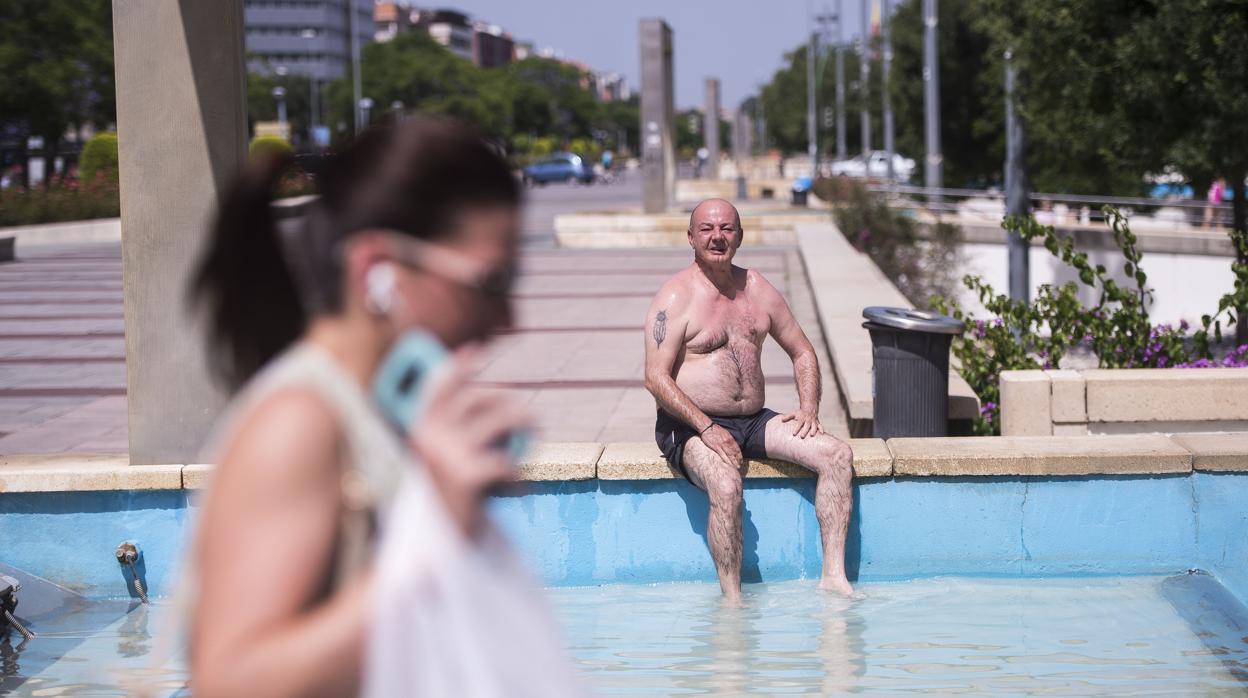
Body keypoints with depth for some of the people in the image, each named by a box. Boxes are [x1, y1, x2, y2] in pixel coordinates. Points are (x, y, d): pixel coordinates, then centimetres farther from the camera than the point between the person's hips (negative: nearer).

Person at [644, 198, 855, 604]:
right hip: (691, 426, -6)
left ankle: (834, 576, -15)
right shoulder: (676, 297, -7)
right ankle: (732, 601, -27)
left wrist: (809, 408, 3)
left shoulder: (758, 290, 12)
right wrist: (706, 428, -24)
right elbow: (656, 378, -15)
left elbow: (802, 352, 20)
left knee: (837, 455, -13)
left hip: (754, 421, 6)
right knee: (726, 486, -36)